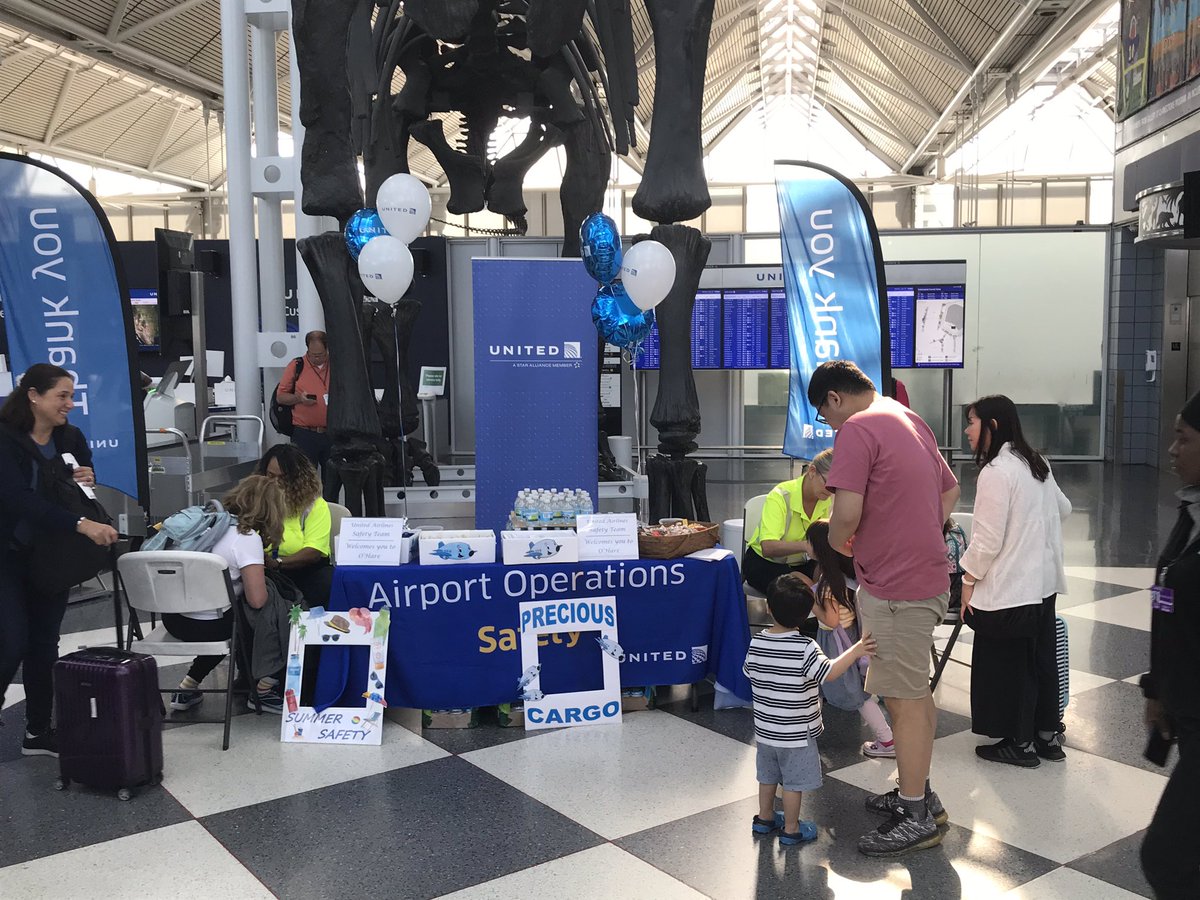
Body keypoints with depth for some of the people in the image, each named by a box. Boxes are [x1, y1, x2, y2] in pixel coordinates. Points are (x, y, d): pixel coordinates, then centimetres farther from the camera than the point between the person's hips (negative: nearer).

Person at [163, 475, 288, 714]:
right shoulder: (248, 538, -14)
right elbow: (257, 600, -19)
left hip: (172, 617, 8)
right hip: (205, 626, -7)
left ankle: (188, 688, 29)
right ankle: (263, 691, 19)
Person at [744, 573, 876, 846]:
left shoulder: (757, 642, -6)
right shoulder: (804, 648, -23)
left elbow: (748, 672, 7)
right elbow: (829, 673, -31)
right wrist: (856, 650, -30)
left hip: (764, 728, 6)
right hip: (796, 733, -5)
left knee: (768, 775, 23)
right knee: (794, 782, 10)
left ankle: (765, 818, 37)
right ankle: (791, 829, 21)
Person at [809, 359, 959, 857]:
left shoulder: (857, 430, -15)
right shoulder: (910, 420, 15)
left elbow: (847, 514, -23)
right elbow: (950, 490, 25)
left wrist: (834, 543, -3)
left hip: (893, 587, -10)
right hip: (927, 576, 10)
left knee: (904, 701, 0)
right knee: (916, 693, 19)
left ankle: (917, 819, 10)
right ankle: (919, 793, 32)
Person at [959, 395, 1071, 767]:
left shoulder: (996, 472, -19)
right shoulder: (1036, 463, 8)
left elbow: (987, 539, -20)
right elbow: (1063, 509, 23)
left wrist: (969, 579, -10)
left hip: (1007, 589, -9)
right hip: (1044, 581, 9)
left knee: (1009, 666, 5)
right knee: (1042, 658, 17)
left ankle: (1020, 744, 16)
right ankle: (1047, 735, 29)